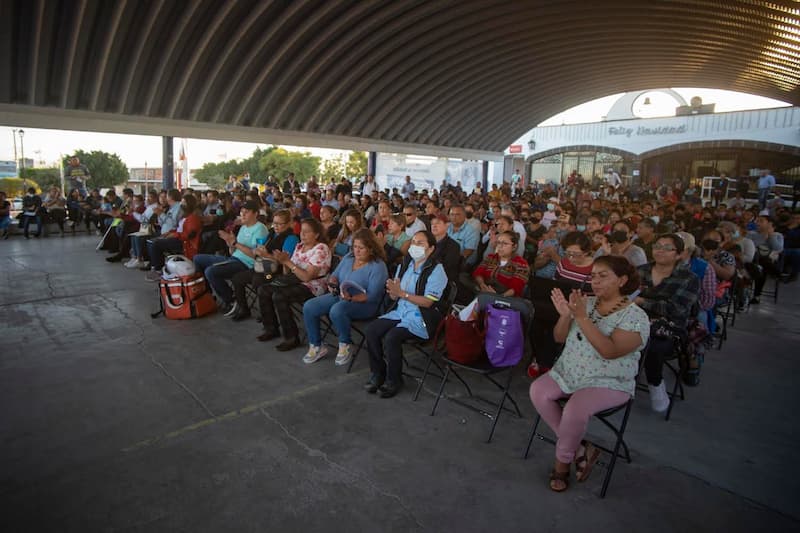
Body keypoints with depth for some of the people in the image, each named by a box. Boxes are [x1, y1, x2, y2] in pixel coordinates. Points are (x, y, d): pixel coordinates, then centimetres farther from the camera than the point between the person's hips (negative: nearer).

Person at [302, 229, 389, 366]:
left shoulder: (378, 266, -14)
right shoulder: (348, 258, 8)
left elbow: (372, 296, -20)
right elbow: (335, 274, 17)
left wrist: (351, 298, -31)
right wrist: (332, 283, -7)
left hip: (363, 303, -7)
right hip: (339, 296, 8)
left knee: (337, 310, -38)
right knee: (309, 307, -10)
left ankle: (346, 345, -11)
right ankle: (316, 346, 4)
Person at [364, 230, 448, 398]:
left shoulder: (436, 270, -9)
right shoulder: (404, 266, 11)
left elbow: (428, 302, -16)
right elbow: (395, 297, 13)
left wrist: (401, 293, -23)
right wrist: (393, 291, -12)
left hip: (421, 318, -6)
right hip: (400, 311, 7)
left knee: (391, 337, -27)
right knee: (371, 330, -14)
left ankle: (394, 381, -5)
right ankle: (378, 374, 3)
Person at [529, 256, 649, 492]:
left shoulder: (636, 316, -10)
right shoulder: (586, 303, 5)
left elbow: (610, 351, -25)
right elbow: (559, 338, 5)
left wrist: (582, 318, -28)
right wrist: (565, 314, -15)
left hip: (608, 382, -5)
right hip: (569, 372, 6)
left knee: (575, 409, -31)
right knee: (538, 391, -19)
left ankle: (562, 461, -2)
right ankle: (580, 449, -4)